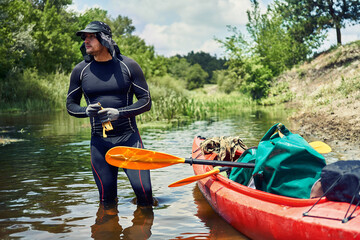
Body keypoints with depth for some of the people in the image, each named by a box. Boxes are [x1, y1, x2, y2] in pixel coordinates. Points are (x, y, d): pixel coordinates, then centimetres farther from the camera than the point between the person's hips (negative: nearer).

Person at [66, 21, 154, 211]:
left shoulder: (128, 66, -2)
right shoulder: (80, 70, 4)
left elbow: (146, 101, -1)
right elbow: (70, 105, 12)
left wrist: (119, 113, -17)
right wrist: (86, 111, -12)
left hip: (129, 138, -1)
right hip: (99, 142, 2)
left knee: (144, 191, -10)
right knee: (107, 200, 2)